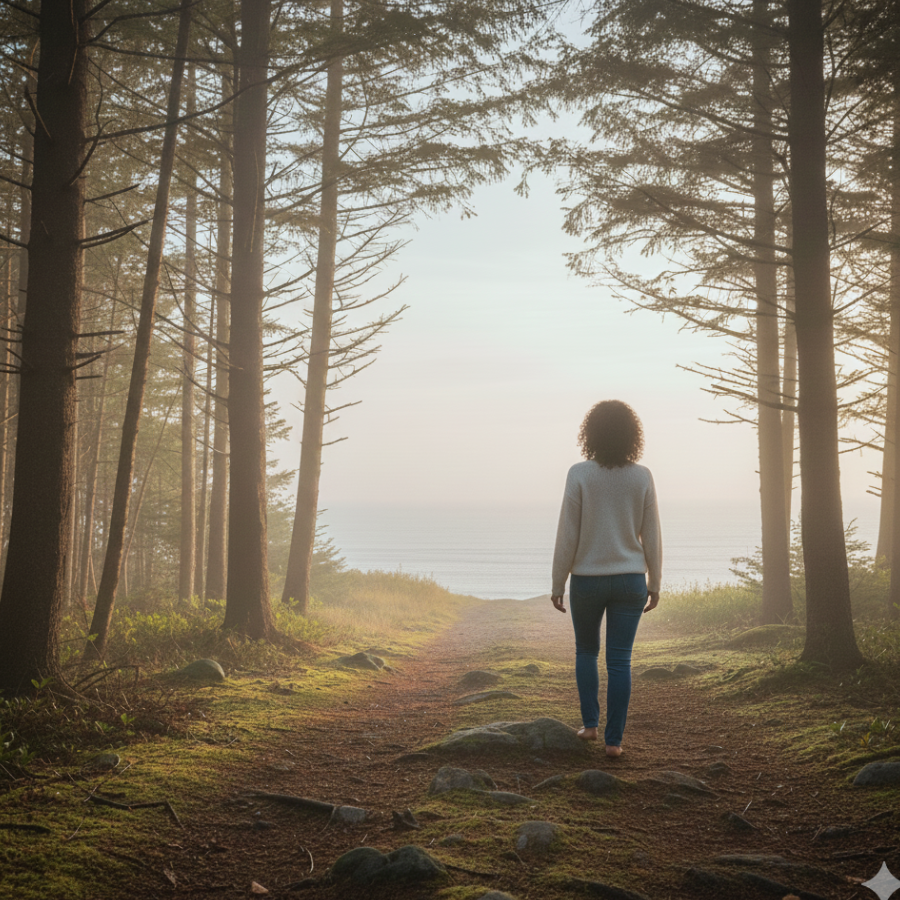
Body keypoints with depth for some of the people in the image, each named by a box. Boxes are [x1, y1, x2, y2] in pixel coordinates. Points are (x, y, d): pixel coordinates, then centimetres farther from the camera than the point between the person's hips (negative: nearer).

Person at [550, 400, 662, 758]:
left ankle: (590, 723, 19)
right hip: (629, 580, 1)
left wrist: (557, 584, 0)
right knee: (619, 661, 5)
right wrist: (654, 583, 10)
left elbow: (567, 534, -9)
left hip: (587, 579, -1)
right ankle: (613, 739, 6)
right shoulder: (642, 477, -4)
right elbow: (651, 536, 0)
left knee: (586, 651, 21)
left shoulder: (579, 474, -10)